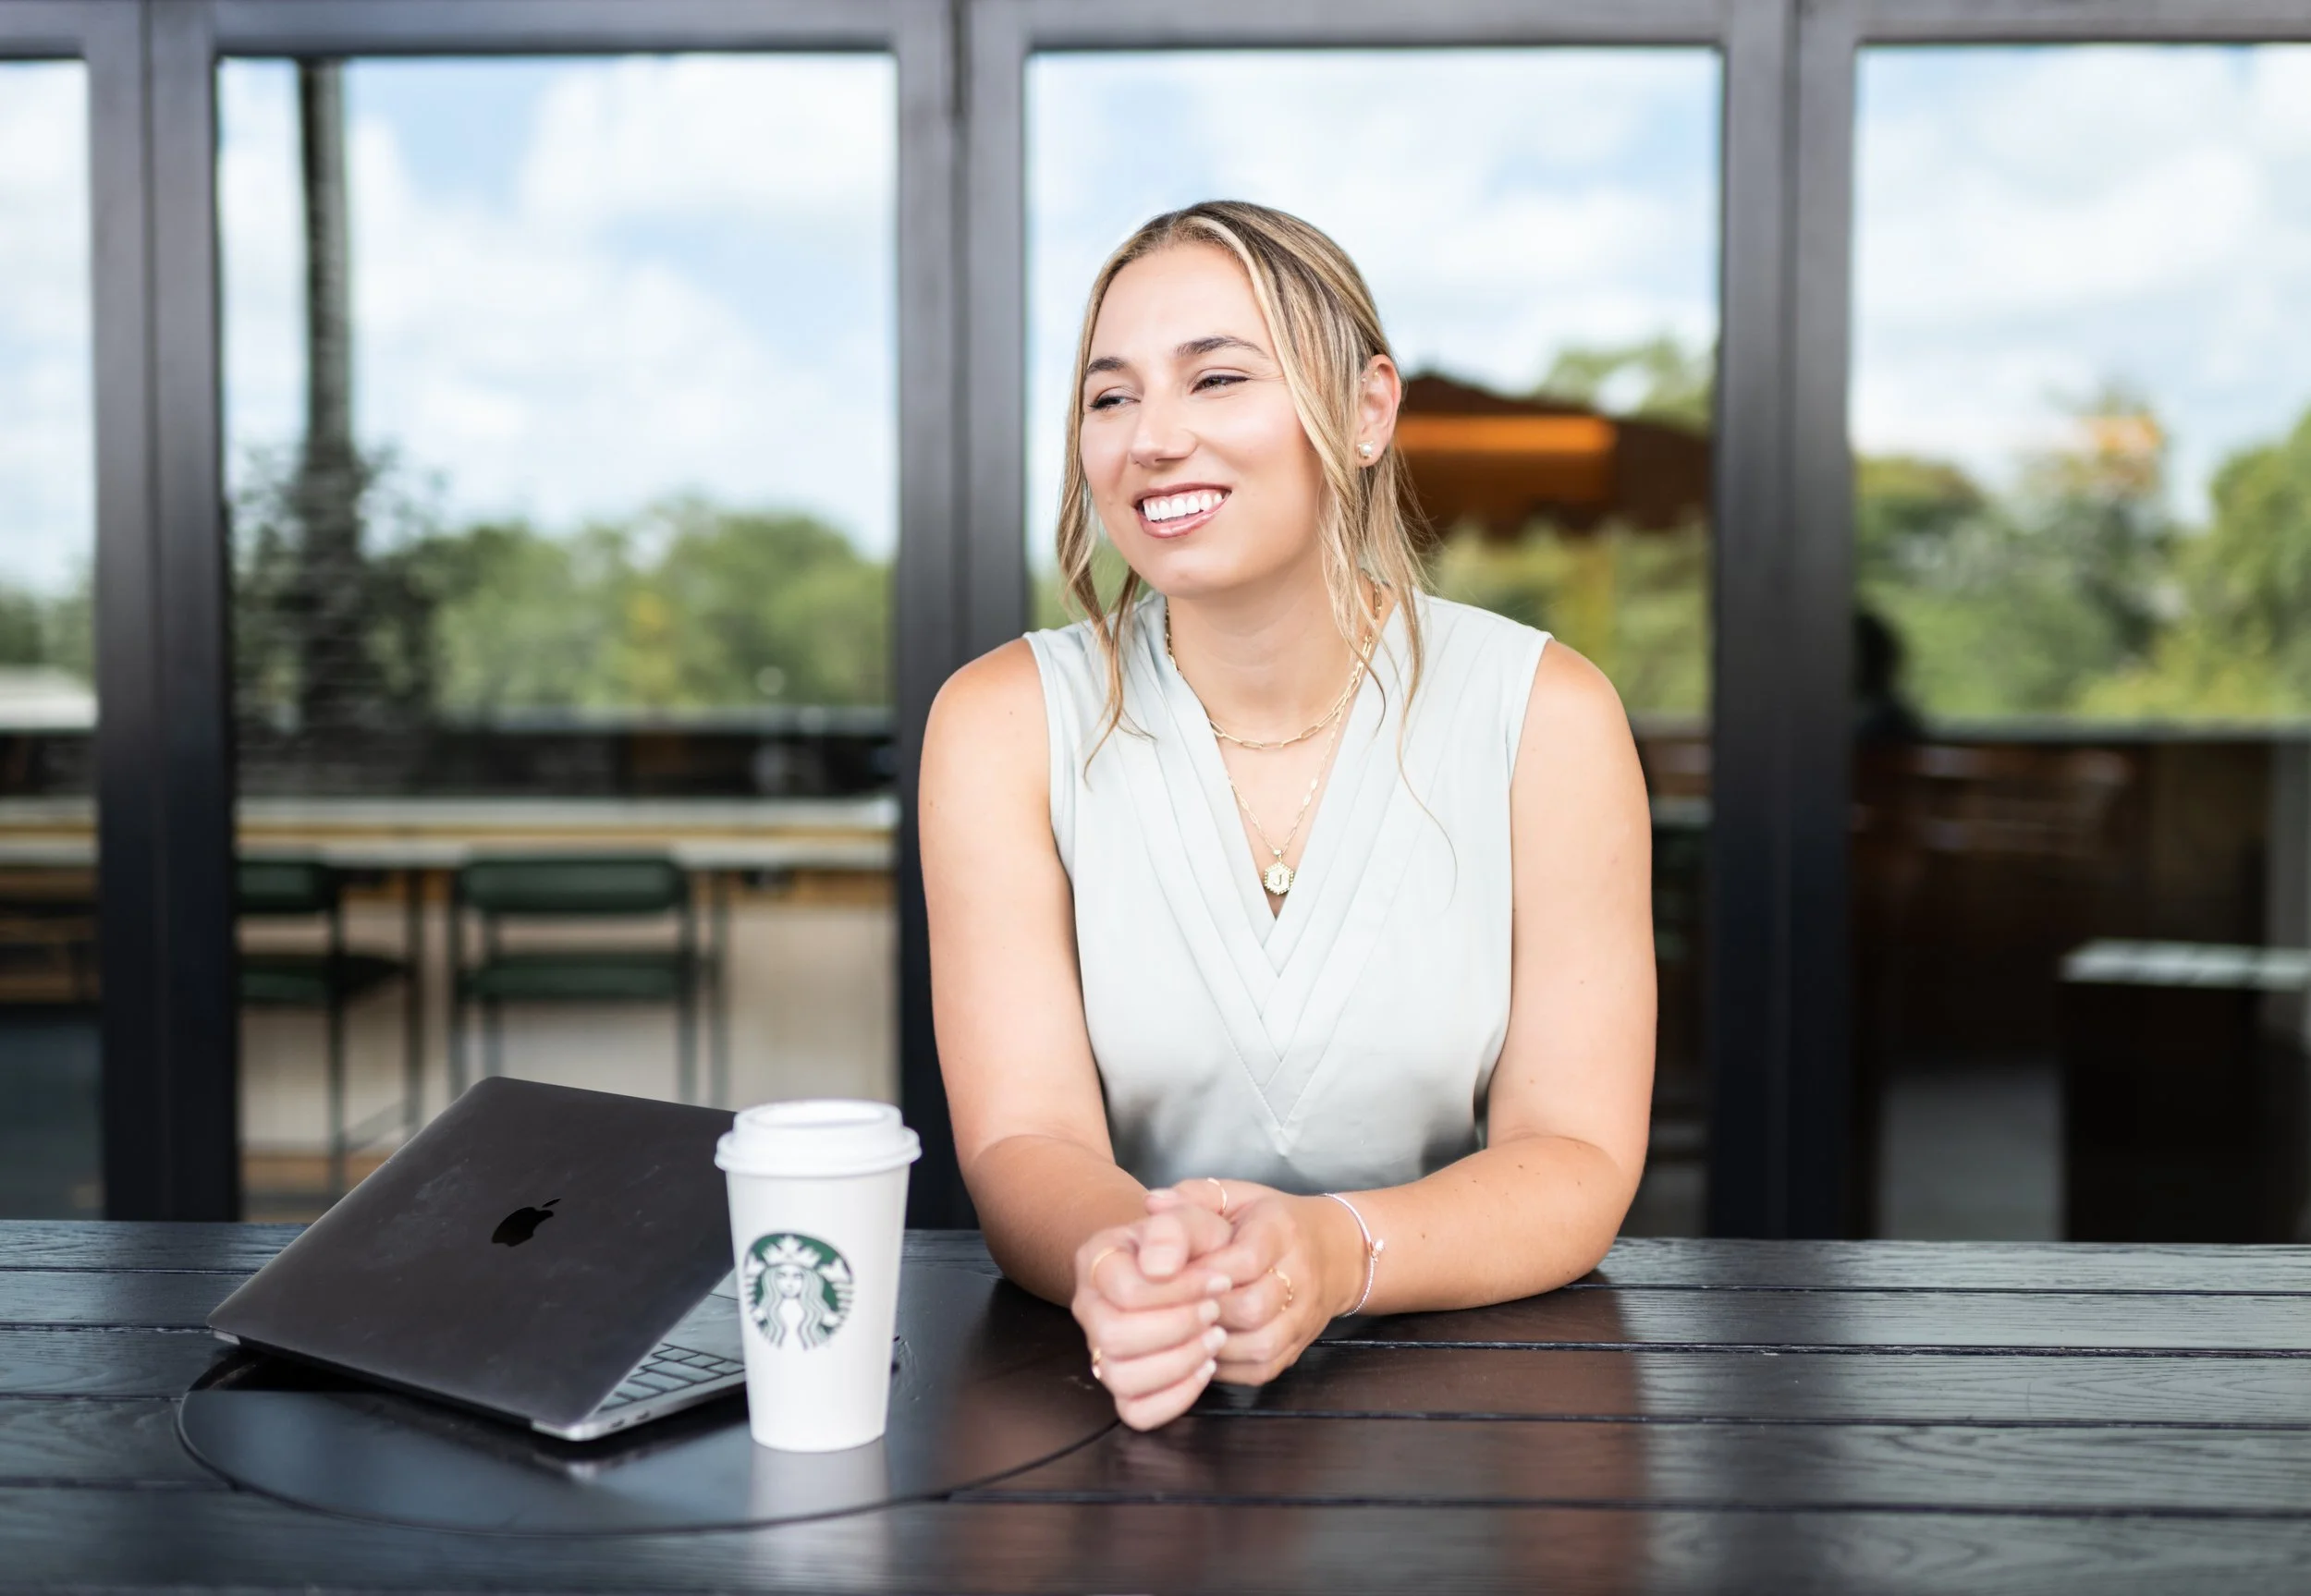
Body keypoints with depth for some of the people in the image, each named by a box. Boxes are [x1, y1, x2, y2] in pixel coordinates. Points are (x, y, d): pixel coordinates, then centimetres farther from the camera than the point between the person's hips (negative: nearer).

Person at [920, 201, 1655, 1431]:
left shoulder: (1545, 716, -5)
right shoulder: (1006, 722, -4)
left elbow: (1578, 1159, -8)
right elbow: (1021, 1144, -10)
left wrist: (1336, 1253, -28)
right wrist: (1120, 1264, -34)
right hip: (1126, 1406, 0)